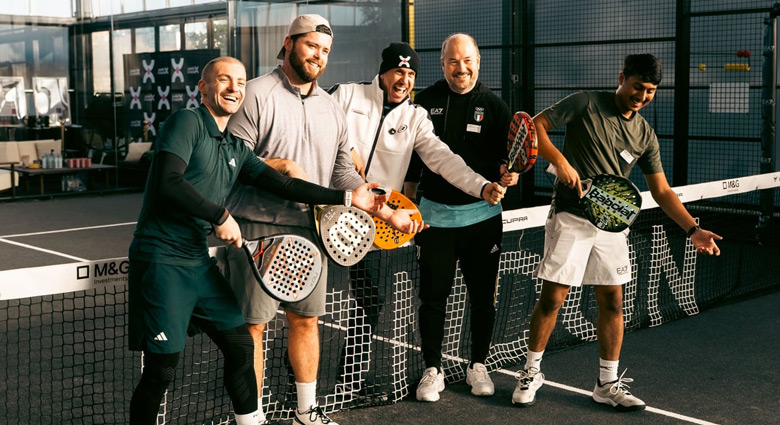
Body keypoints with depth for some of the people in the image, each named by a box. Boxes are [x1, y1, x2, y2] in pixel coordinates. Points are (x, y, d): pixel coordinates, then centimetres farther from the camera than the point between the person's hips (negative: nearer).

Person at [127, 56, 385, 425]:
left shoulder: (236, 149, 13)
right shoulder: (187, 122, -9)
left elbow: (282, 184, 10)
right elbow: (168, 182, -21)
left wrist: (347, 197, 9)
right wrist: (220, 216, -15)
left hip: (199, 262, 8)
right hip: (161, 259, -8)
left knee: (240, 343, 12)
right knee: (162, 366, -6)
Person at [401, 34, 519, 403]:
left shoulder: (493, 104, 0)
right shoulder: (426, 102, 4)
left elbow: (510, 152, -1)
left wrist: (509, 171, -23)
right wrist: (408, 204, 11)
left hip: (481, 215, 0)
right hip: (434, 213, 1)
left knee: (482, 296, 8)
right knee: (432, 296, 3)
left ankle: (478, 366, 25)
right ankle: (432, 369, 16)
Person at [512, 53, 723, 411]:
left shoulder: (645, 135, 10)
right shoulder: (586, 104, -4)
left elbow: (661, 190, 12)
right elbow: (535, 126, -6)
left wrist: (693, 229, 2)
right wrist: (560, 161, -21)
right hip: (571, 219, -5)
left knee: (612, 302, 6)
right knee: (552, 298, -3)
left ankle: (608, 384, 19)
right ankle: (531, 373, 15)